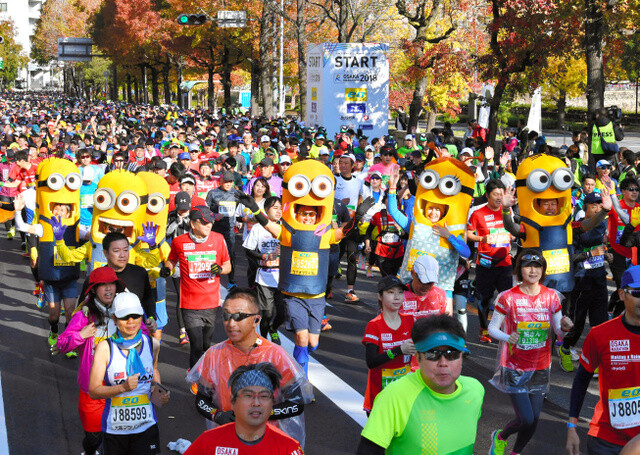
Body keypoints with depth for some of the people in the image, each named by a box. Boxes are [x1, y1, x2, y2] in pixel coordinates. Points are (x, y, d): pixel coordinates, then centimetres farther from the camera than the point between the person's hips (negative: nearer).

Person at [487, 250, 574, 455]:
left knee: (533, 420, 9)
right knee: (526, 419, -8)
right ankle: (500, 437, 25)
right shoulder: (508, 298, -12)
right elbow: (492, 328, -8)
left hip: (540, 368, 4)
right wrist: (507, 338, -28)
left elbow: (558, 332, 2)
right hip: (514, 368, -4)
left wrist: (564, 328, -21)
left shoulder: (551, 296, -1)